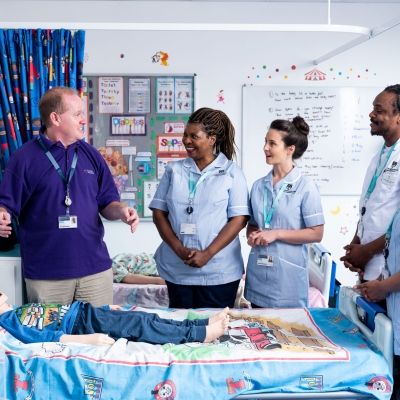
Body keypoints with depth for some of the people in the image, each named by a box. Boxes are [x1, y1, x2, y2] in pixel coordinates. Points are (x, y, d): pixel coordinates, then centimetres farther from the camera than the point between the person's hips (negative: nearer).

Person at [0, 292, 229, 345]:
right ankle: (201, 334, -18)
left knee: (148, 319, -3)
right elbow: (40, 337, -19)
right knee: (141, 326, -19)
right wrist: (87, 339, -30)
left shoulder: (20, 310, 21)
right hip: (84, 324, -8)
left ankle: (206, 323, -6)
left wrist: (105, 307, 27)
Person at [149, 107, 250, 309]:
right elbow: (159, 212, 5)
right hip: (176, 270, 3)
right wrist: (179, 249, -9)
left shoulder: (232, 173, 0)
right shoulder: (174, 170, 8)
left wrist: (207, 254, -14)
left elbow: (239, 218, -6)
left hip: (219, 273, -2)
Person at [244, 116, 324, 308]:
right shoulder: (258, 186, 7)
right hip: (257, 274, 4)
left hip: (288, 276, -4)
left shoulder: (305, 187, -6)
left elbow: (316, 233, -8)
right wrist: (252, 235, -5)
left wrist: (276, 234, -14)